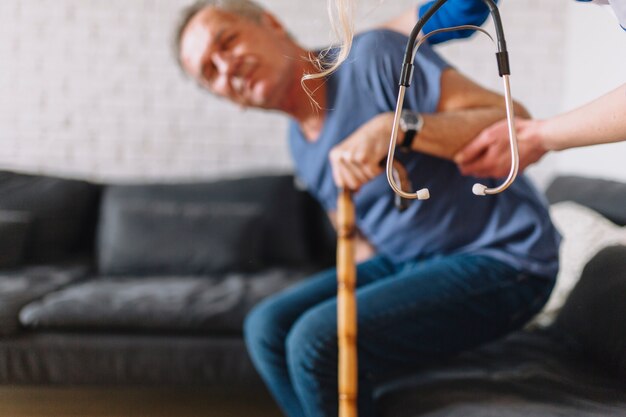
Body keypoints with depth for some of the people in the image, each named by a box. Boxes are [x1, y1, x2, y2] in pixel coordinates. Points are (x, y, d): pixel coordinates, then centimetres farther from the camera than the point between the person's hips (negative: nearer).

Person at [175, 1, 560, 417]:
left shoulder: (374, 56, -17)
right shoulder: (300, 142, 9)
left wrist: (396, 127, -34)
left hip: (501, 260, -8)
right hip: (407, 260, 8)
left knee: (319, 341, -23)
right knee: (267, 327, -1)